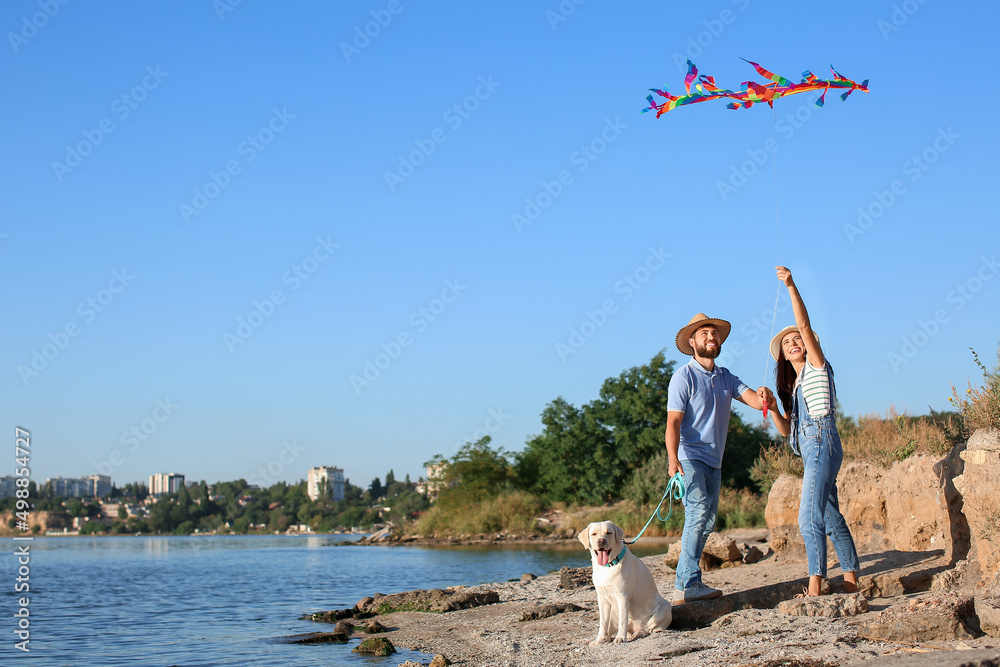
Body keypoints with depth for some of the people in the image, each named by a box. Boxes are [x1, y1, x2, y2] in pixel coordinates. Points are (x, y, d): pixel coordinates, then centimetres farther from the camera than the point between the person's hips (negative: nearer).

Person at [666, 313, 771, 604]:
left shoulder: (725, 377, 15)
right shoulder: (684, 377, -6)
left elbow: (753, 400, 2)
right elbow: (673, 422, -14)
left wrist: (763, 396, -23)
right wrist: (673, 460, -27)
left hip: (714, 462, 8)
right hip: (689, 459, -8)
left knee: (707, 521, 7)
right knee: (698, 512, -20)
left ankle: (687, 583, 13)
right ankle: (687, 583, -22)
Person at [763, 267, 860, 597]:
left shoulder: (817, 367, 3)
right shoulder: (792, 384, 22)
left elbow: (805, 325, -12)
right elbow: (786, 429, 18)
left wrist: (791, 286, -19)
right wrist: (771, 408, 0)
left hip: (822, 443, -9)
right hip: (810, 450, 9)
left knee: (809, 517, -17)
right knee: (831, 517, 10)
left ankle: (815, 585, -21)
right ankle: (851, 580, 15)